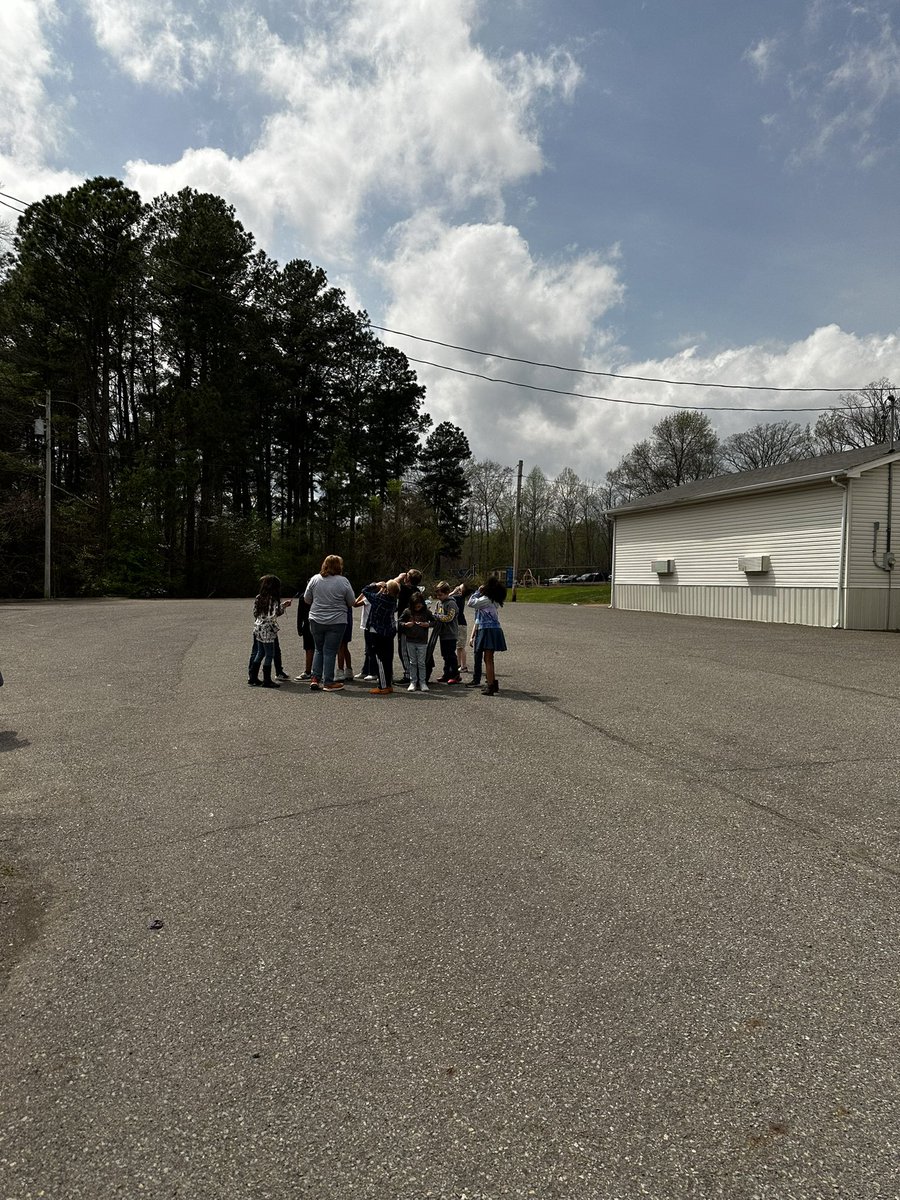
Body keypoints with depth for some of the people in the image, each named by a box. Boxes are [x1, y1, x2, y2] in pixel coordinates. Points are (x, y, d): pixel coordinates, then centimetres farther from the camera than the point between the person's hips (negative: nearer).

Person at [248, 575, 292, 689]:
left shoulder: (259, 598, 8)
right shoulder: (273, 600, -15)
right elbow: (272, 616, -22)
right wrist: (282, 607, -10)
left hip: (258, 629, 8)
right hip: (267, 631, -8)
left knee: (260, 653, 18)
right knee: (269, 655, 0)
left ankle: (252, 677, 23)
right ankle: (267, 680, 3)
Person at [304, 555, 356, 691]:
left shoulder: (315, 579, -1)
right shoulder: (342, 581, -9)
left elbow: (307, 599, 6)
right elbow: (351, 602, -1)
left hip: (316, 621, 3)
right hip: (336, 622, -3)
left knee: (319, 650, 16)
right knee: (330, 652, 3)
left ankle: (315, 679, 12)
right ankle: (328, 683, 6)